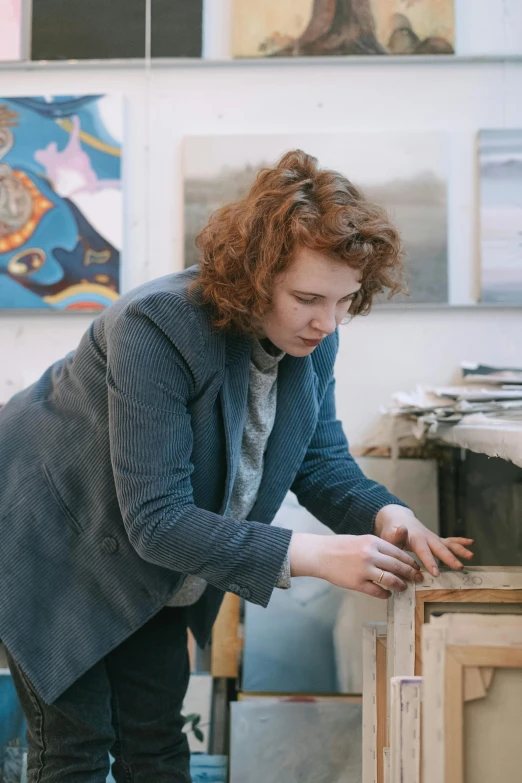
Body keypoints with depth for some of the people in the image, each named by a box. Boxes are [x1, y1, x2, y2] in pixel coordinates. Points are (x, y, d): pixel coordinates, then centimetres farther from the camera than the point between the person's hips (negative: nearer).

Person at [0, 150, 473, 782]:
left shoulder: (312, 337, -12)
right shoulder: (157, 328, -34)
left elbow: (321, 459, -1)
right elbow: (156, 520, -35)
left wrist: (385, 514, -23)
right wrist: (310, 556, -41)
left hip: (152, 569, 7)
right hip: (54, 551, -6)